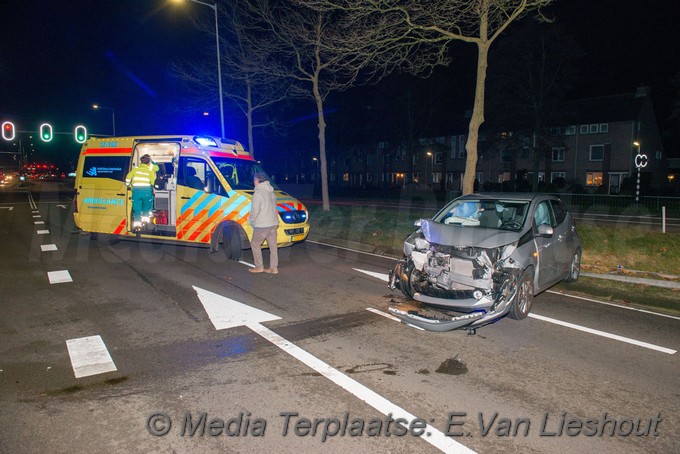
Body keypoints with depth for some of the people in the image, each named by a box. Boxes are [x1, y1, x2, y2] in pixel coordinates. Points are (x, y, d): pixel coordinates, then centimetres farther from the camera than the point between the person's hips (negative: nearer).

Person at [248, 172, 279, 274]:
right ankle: (274, 268, 11)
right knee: (273, 245, 9)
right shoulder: (271, 192, 14)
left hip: (262, 225, -8)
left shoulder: (258, 193, -15)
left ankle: (259, 267, 8)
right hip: (273, 223, 8)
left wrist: (251, 220, -1)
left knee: (255, 244, 7)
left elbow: (255, 210, -18)